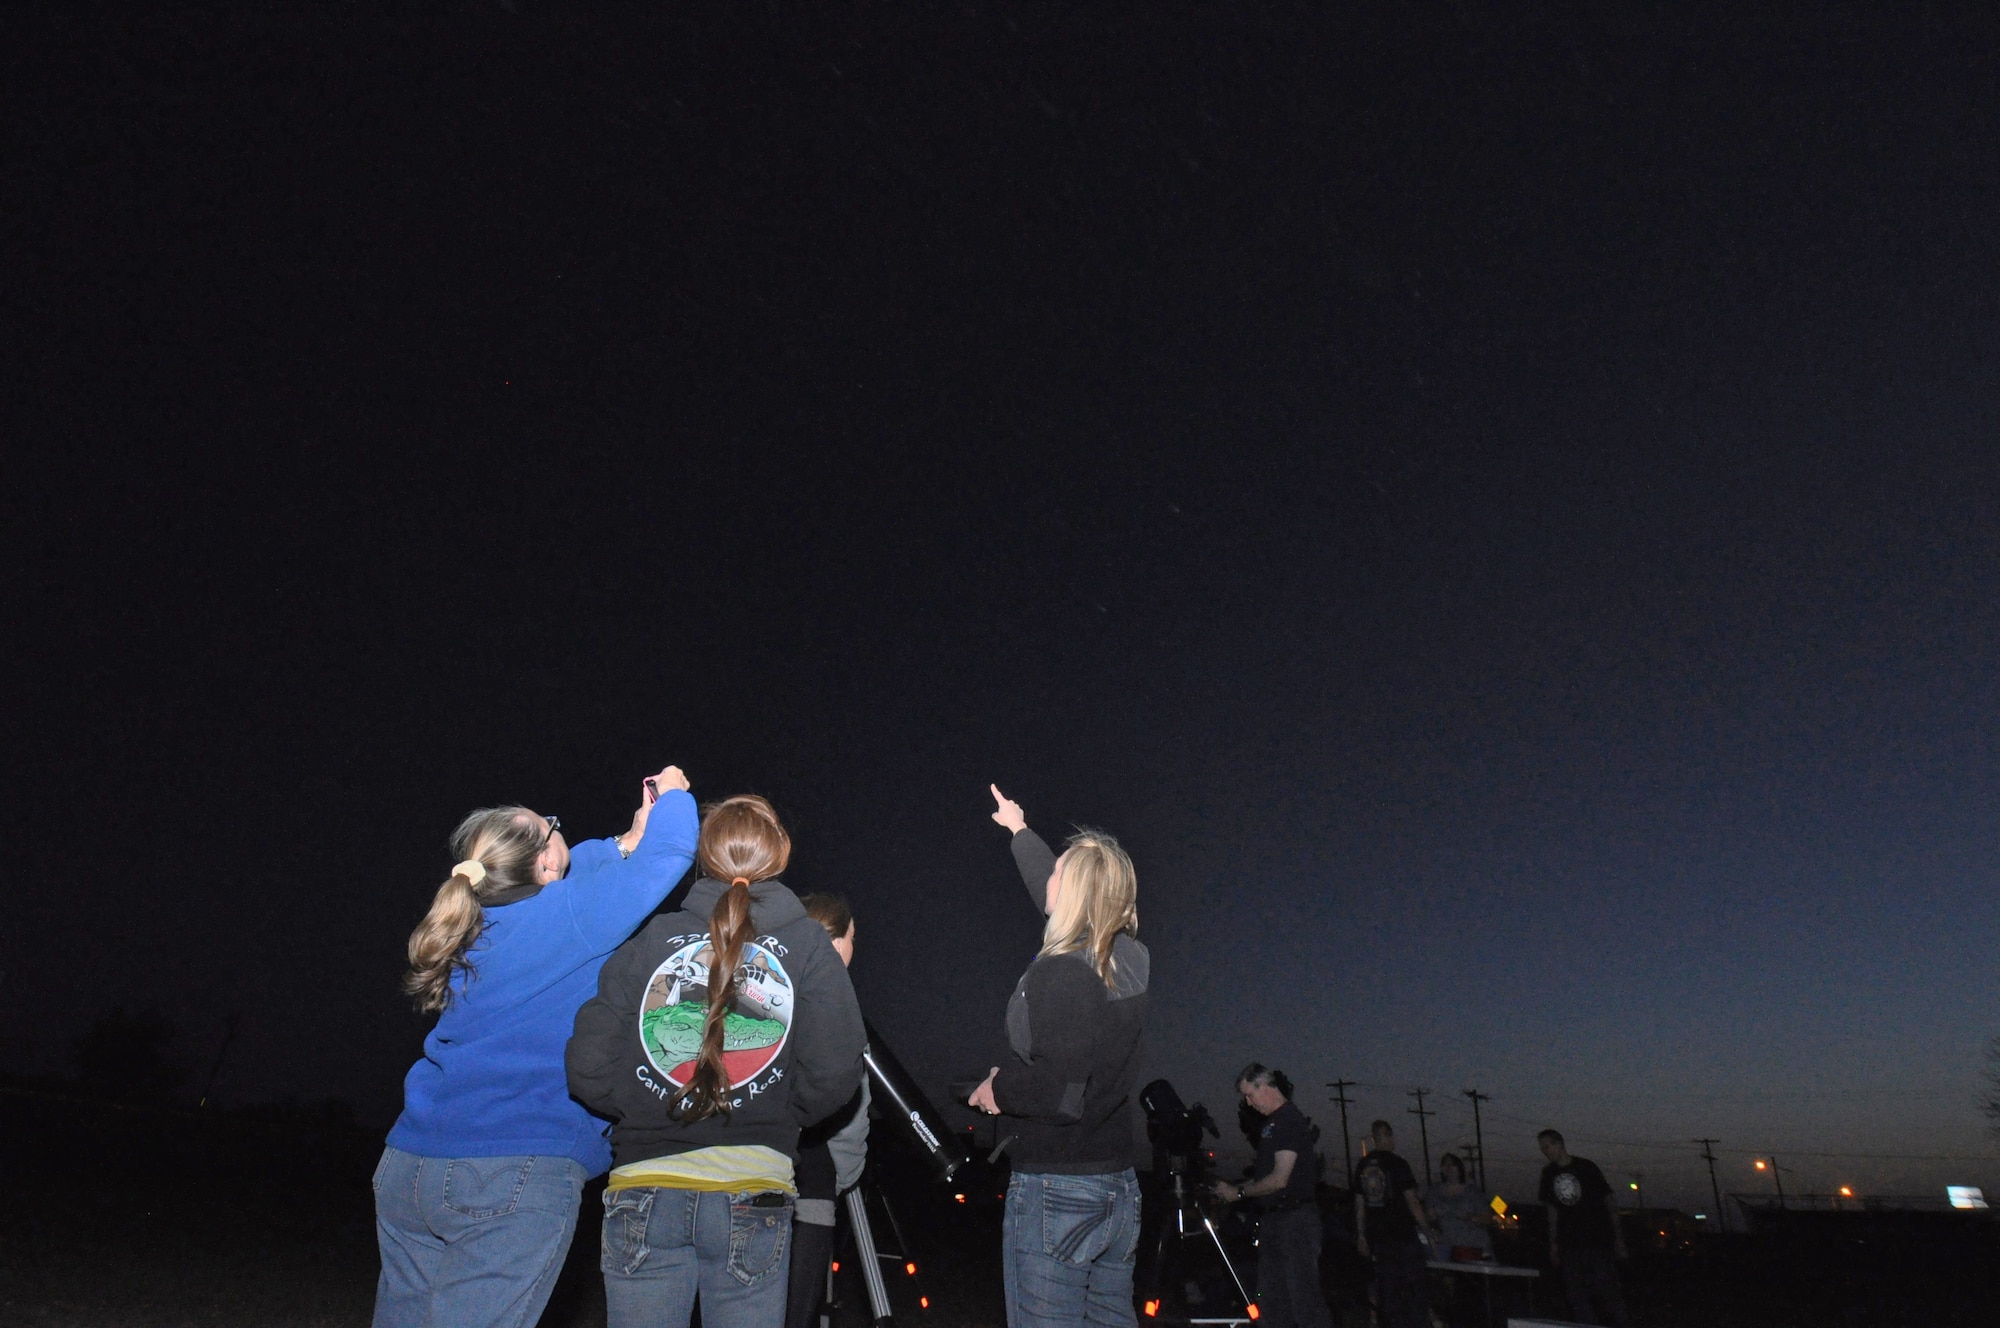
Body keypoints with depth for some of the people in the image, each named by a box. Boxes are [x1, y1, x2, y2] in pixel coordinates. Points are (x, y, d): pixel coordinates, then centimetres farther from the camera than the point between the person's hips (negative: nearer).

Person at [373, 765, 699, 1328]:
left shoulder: (473, 921, 8)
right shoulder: (565, 917, -13)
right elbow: (669, 854, -10)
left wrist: (624, 843, 30)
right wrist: (674, 797, 9)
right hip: (518, 1175, -7)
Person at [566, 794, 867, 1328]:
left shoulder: (651, 939, 0)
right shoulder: (807, 944, -4)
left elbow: (588, 1072, -4)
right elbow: (833, 1071, -13)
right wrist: (778, 1119, 6)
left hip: (643, 1192, 1)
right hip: (753, 1196, -1)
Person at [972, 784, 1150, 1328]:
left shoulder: (1060, 974, -20)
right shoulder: (1131, 960, 3)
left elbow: (1059, 1095, -26)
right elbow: (1060, 900, 20)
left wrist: (997, 1087, -5)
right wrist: (1019, 830, 34)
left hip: (1055, 1191, -8)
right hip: (1120, 1187, 8)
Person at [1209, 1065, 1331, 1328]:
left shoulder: (1291, 1121, -13)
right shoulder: (1271, 1122, 16)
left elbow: (1279, 1180, -18)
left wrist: (1239, 1193, -8)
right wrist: (1230, 1189, 10)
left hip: (1296, 1219, -10)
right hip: (1273, 1218, 10)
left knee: (1303, 1292, -10)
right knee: (1271, 1296, 9)